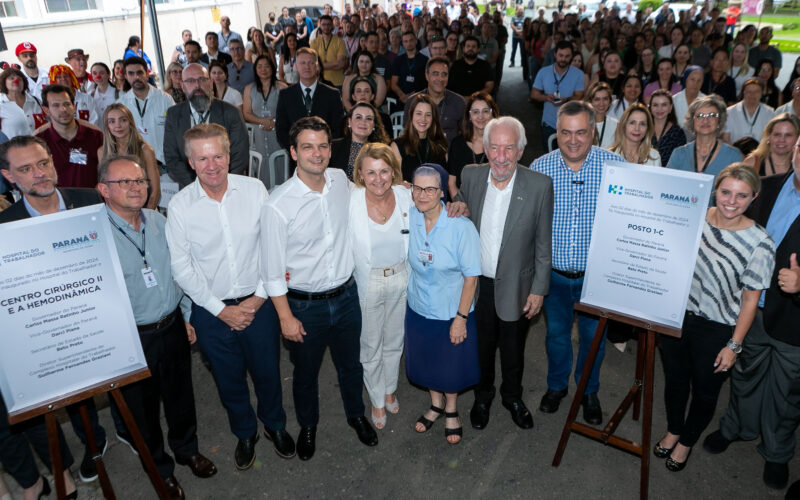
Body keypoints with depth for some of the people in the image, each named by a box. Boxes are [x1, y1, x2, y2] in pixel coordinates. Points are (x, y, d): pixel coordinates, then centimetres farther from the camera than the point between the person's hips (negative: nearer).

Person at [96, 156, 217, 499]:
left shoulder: (159, 222, 0)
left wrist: (187, 316, 12)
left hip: (172, 328, 5)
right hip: (131, 339, -4)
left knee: (180, 395, 23)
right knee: (143, 408, 16)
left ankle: (187, 449, 49)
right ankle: (160, 469, 41)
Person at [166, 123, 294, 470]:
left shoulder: (254, 189, -9)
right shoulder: (179, 206, -10)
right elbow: (182, 268, -7)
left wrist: (259, 297, -9)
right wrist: (221, 310, -10)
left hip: (258, 303, 0)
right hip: (211, 310, 0)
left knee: (267, 369, 17)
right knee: (229, 378, 18)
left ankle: (274, 424, 46)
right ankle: (245, 432, 45)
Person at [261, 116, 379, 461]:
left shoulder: (341, 180, -7)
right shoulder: (277, 205, -22)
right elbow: (273, 269, -14)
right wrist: (285, 317, -11)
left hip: (346, 295, 4)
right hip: (305, 305, -3)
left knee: (351, 364, 23)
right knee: (306, 372, 19)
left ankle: (356, 414, 52)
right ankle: (308, 425, 48)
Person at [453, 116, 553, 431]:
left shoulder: (540, 185, -16)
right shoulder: (470, 176, -9)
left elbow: (543, 244, -8)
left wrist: (539, 289, -6)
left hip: (515, 286, -2)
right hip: (476, 283, 2)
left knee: (513, 349, 20)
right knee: (481, 345, 21)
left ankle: (513, 396, 48)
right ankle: (483, 395, 48)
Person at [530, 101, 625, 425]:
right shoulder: (539, 168, -8)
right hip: (554, 272, 1)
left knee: (593, 335, 16)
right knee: (556, 331, 19)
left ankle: (589, 391, 41)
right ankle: (557, 385, 44)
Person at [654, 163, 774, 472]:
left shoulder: (759, 243, -16)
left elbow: (750, 298, -11)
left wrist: (734, 345, -10)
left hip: (716, 330, -3)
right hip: (676, 315, 3)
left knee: (705, 392, 17)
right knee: (675, 380, 21)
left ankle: (686, 442, 43)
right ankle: (673, 431, 47)